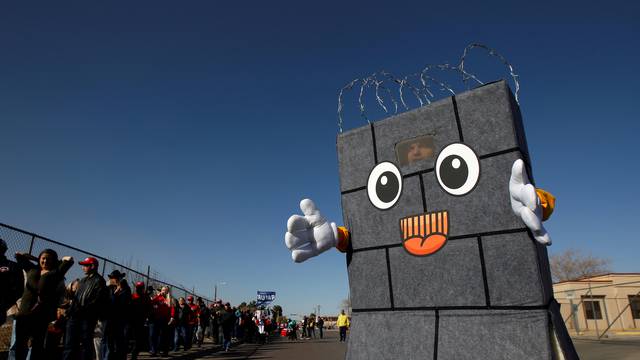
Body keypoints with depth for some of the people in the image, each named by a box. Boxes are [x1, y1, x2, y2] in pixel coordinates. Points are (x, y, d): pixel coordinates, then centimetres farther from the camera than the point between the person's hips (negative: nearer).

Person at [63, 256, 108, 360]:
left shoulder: (99, 281, -4)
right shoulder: (83, 280, 20)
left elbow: (97, 301, -12)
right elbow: (76, 297, 21)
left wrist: (82, 310, -17)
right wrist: (72, 309, 5)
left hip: (88, 317, -7)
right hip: (75, 316, 7)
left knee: (86, 343, -1)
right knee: (69, 343, 5)